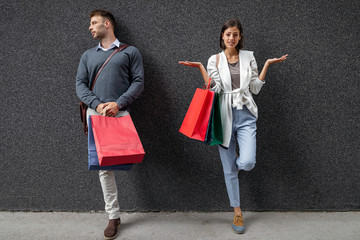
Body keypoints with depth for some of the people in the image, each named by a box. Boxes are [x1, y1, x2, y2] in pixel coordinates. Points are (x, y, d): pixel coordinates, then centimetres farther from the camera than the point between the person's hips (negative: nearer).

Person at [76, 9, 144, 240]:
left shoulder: (130, 52, 10)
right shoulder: (88, 55, 19)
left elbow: (138, 82, 1)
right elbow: (80, 84, 10)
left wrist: (118, 103, -14)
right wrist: (97, 104, -9)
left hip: (120, 112, -3)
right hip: (95, 113, 3)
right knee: (103, 166, 2)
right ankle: (114, 216, 12)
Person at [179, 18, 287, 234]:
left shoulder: (249, 57, 9)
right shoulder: (215, 60, 5)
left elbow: (255, 88, 5)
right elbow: (215, 88, -7)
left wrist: (267, 65, 1)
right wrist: (201, 68, -12)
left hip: (245, 115, 1)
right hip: (225, 116, 0)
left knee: (247, 163, -17)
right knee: (229, 169, 4)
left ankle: (237, 160, 23)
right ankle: (238, 212, 22)